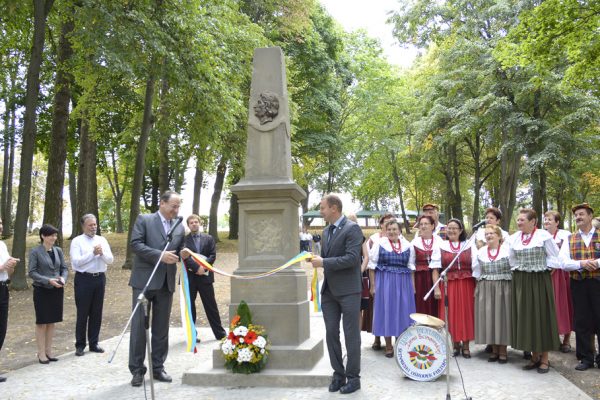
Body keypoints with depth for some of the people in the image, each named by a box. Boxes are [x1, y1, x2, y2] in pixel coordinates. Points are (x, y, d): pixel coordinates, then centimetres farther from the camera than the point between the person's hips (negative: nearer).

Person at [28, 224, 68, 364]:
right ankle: (41, 353, 13)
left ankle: (48, 351, 20)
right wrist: (48, 280, -21)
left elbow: (64, 268, 8)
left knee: (52, 321, 10)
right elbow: (32, 272, -11)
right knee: (42, 322, 3)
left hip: (57, 290, 4)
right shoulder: (35, 252, -8)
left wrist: (63, 278, -12)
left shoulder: (58, 250, 5)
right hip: (42, 291, -4)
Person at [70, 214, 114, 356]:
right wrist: (92, 253, -18)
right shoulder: (77, 241, -3)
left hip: (100, 278, 4)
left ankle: (94, 343, 20)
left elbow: (110, 260, 4)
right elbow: (76, 261, -14)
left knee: (97, 313, 10)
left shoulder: (102, 240, 10)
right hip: (84, 279, -4)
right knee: (82, 313, 2)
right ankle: (80, 345, 13)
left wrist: (102, 253, -14)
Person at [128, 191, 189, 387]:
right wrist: (160, 255, -21)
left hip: (166, 283, 5)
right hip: (144, 280, -5)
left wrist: (183, 254, -5)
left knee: (161, 327, 9)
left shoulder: (179, 227, 14)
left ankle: (158, 367, 19)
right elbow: (135, 244, -12)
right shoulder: (144, 220, 0)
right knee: (139, 325, 0)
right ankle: (137, 369, 9)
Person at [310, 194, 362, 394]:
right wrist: (316, 258, 0)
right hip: (329, 290, 7)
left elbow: (352, 258, -21)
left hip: (348, 290, -7)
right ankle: (338, 374, 21)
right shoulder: (326, 232, 14)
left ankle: (353, 377, 14)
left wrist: (323, 262, -20)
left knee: (351, 335, 3)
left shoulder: (352, 229, -11)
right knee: (331, 333, 9)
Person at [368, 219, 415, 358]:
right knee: (386, 311, 2)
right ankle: (388, 346, 13)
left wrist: (413, 286, 6)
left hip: (403, 283, 2)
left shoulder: (408, 245, 6)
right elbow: (372, 266, 0)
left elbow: (411, 268, 10)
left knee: (402, 312, 5)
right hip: (385, 282, -2)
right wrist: (373, 285, -4)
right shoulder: (379, 244, -2)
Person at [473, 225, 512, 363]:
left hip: (503, 289, -3)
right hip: (485, 290, 4)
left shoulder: (507, 250, -4)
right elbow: (477, 273, 13)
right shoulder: (480, 252, 9)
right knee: (489, 318, 4)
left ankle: (503, 351, 12)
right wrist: (478, 288, 9)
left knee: (502, 317, 1)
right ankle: (494, 350, 16)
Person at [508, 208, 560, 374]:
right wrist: (518, 269, 9)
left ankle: (544, 358, 10)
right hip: (521, 282, 5)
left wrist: (542, 266, -6)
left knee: (541, 316, 0)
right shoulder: (513, 238, 7)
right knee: (525, 316, 6)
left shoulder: (544, 236, -8)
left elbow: (554, 257, -4)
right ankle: (535, 356, 18)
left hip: (540, 281, -5)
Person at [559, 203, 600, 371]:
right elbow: (564, 263, 1)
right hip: (578, 284, 2)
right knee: (581, 321, 6)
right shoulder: (570, 240, 12)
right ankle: (586, 358, 16)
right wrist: (581, 264, -15)